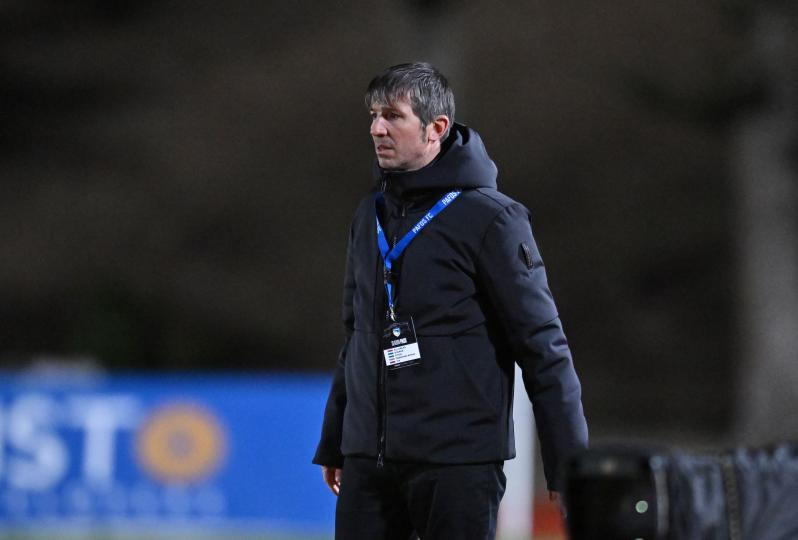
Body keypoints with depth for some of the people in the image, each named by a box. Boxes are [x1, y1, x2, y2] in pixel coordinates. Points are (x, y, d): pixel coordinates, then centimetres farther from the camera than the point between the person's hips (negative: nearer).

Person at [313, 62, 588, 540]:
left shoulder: (489, 218, -7)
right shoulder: (371, 216, 13)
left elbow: (543, 346, -8)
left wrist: (569, 465, -11)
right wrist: (332, 443, 23)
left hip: (458, 463, -6)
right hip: (368, 461, 6)